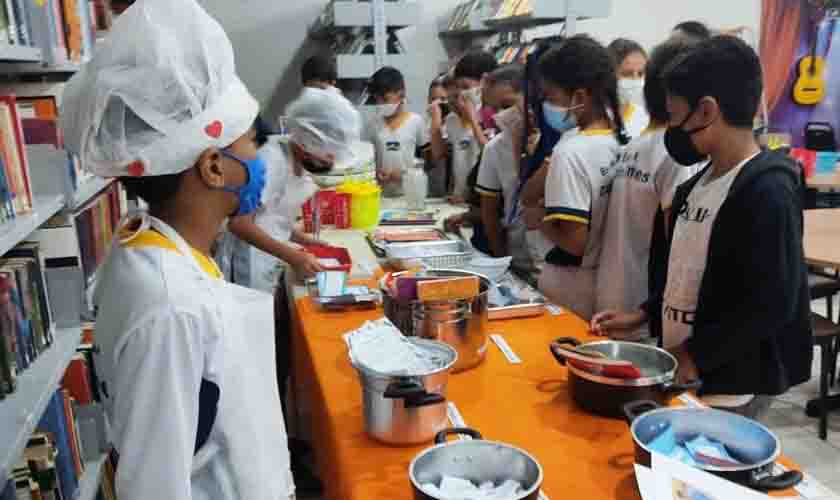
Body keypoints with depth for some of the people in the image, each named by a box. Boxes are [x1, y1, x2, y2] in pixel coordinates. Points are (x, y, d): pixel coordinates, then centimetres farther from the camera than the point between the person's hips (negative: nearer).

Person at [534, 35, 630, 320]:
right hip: (608, 287, 7)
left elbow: (574, 241, -23)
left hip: (572, 294, -7)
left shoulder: (571, 151, -21)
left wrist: (538, 219, -7)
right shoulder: (621, 141, 0)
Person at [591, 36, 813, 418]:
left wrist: (694, 357, -16)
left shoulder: (768, 191, -19)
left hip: (732, 385, -7)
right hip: (682, 371, 7)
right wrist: (644, 315, 8)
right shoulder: (699, 182, 6)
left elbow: (771, 304, -21)